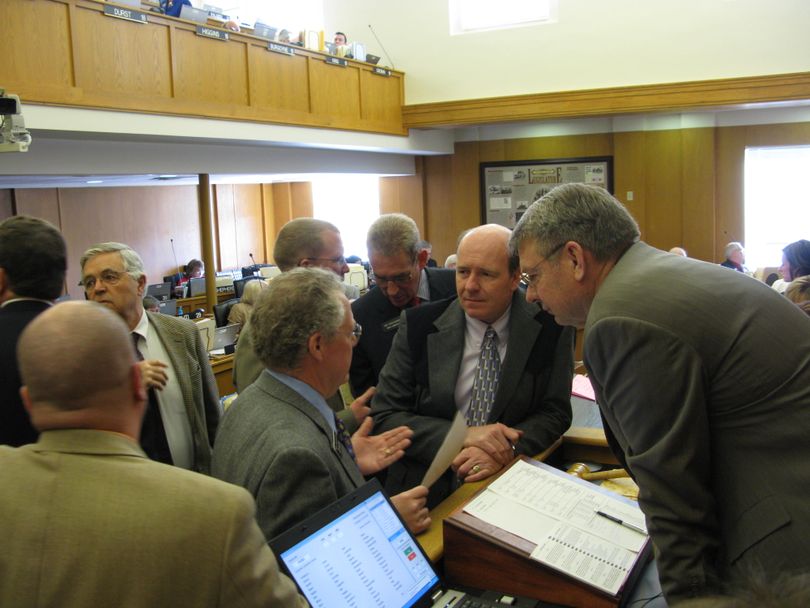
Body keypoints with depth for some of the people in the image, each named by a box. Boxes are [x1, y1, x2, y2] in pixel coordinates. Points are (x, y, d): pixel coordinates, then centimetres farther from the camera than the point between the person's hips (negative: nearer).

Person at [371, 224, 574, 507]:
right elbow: (384, 416, -2)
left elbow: (555, 413, 4)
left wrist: (506, 449, -16)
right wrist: (462, 435, -17)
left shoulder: (551, 328, -2)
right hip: (427, 489, 0)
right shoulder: (418, 325, -3)